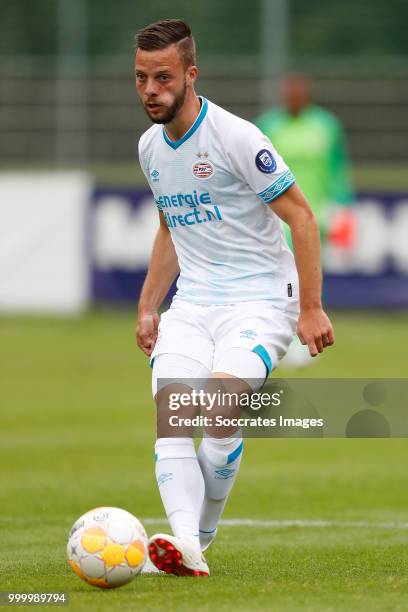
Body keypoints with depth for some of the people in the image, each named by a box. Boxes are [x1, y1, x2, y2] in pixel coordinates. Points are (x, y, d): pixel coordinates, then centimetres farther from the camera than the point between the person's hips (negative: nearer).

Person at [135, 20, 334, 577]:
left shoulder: (236, 138, -13)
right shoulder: (150, 147, 10)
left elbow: (301, 218, -10)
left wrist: (311, 308, -14)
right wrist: (148, 307, 21)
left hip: (259, 296, -6)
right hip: (192, 301, 6)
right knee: (170, 409, -18)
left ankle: (200, 538, -13)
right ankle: (183, 541, -30)